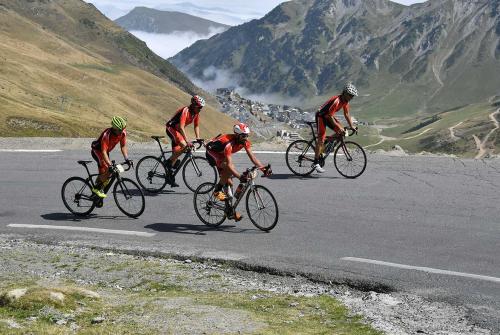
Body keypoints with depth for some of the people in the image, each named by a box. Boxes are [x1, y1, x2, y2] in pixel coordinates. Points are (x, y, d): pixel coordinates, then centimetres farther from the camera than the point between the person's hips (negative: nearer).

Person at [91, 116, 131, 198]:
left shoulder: (123, 133, -17)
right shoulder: (107, 135, -36)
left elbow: (123, 146, -7)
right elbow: (103, 152, -39)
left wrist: (127, 159, -20)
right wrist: (110, 164, -48)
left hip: (106, 151, 7)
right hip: (97, 151, -7)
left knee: (103, 173, 10)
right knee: (107, 169, -25)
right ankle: (97, 188, -12)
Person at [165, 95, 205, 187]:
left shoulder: (196, 113, -3)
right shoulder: (185, 111, -28)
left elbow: (196, 126, 7)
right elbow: (181, 127, -36)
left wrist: (198, 138, -7)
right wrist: (187, 141, -42)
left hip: (177, 130, 9)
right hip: (171, 128, -9)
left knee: (176, 152, 9)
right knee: (183, 145, -29)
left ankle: (170, 176, 16)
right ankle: (169, 161, -12)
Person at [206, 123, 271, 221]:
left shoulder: (245, 142, -17)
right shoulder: (229, 143, -39)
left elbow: (252, 157, -17)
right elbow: (229, 164, -44)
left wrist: (264, 168, -29)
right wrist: (240, 176, -55)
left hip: (221, 154, 7)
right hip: (212, 152, -7)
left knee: (229, 182, 1)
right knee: (228, 169, -34)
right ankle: (217, 190, -14)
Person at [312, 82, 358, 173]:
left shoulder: (345, 101, -3)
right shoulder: (336, 101, -29)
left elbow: (347, 114, 6)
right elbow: (330, 116, -30)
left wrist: (352, 126, 0)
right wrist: (338, 127, -29)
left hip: (329, 116, 9)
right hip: (321, 116, -9)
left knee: (341, 132, -6)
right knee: (321, 139, -14)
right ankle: (315, 163, -14)